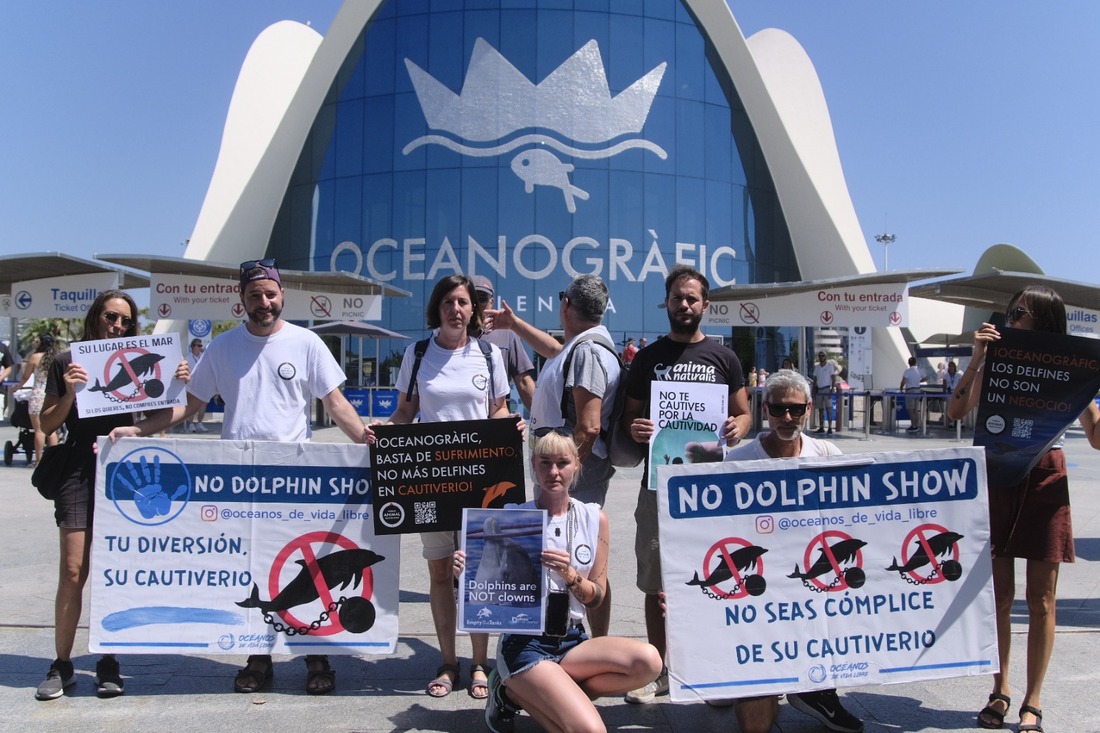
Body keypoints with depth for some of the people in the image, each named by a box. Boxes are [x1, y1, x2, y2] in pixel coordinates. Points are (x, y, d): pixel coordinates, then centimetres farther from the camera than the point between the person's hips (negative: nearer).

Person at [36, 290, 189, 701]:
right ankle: (61, 666, 10)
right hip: (79, 471, -1)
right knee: (73, 572, -5)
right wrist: (69, 393, -14)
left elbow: (156, 419, 11)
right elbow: (47, 425, 3)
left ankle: (108, 664, 15)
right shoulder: (67, 363, 4)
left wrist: (173, 386, -6)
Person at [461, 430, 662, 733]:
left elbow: (596, 600, 4)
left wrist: (570, 575, -16)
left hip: (572, 640, 5)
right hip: (524, 643, -5)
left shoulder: (594, 518, 3)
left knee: (648, 661, -23)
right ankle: (512, 693, 4)